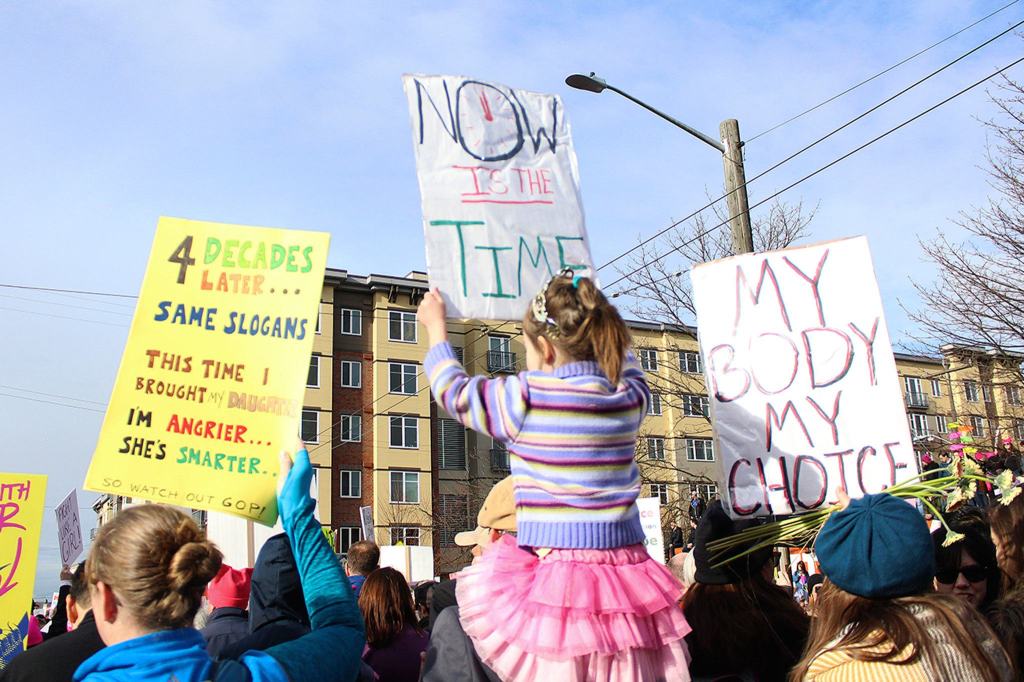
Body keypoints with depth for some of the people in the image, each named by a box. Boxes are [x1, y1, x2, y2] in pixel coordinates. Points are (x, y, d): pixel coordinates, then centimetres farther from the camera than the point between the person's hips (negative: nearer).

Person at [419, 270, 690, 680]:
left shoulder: (525, 399, -9)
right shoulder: (631, 396, 4)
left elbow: (454, 390, 10)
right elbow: (620, 360, 30)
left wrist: (435, 326, 26)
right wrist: (590, 313, 45)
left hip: (558, 581, -6)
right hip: (628, 571, 6)